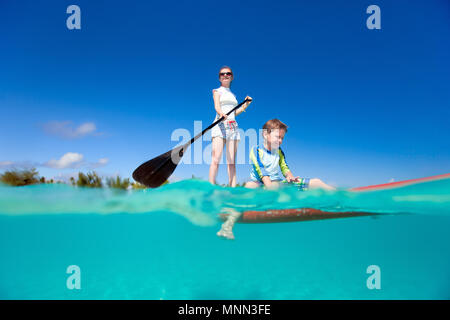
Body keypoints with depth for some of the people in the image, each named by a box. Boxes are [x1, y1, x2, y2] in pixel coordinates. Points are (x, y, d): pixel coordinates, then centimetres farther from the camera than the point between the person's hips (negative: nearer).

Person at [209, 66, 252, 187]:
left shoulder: (232, 95, 26)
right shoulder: (217, 91, 11)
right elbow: (216, 106, -9)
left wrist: (245, 106, 13)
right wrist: (221, 114, -29)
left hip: (233, 127, 5)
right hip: (220, 125, -5)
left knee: (232, 161, -1)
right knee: (216, 159, -16)